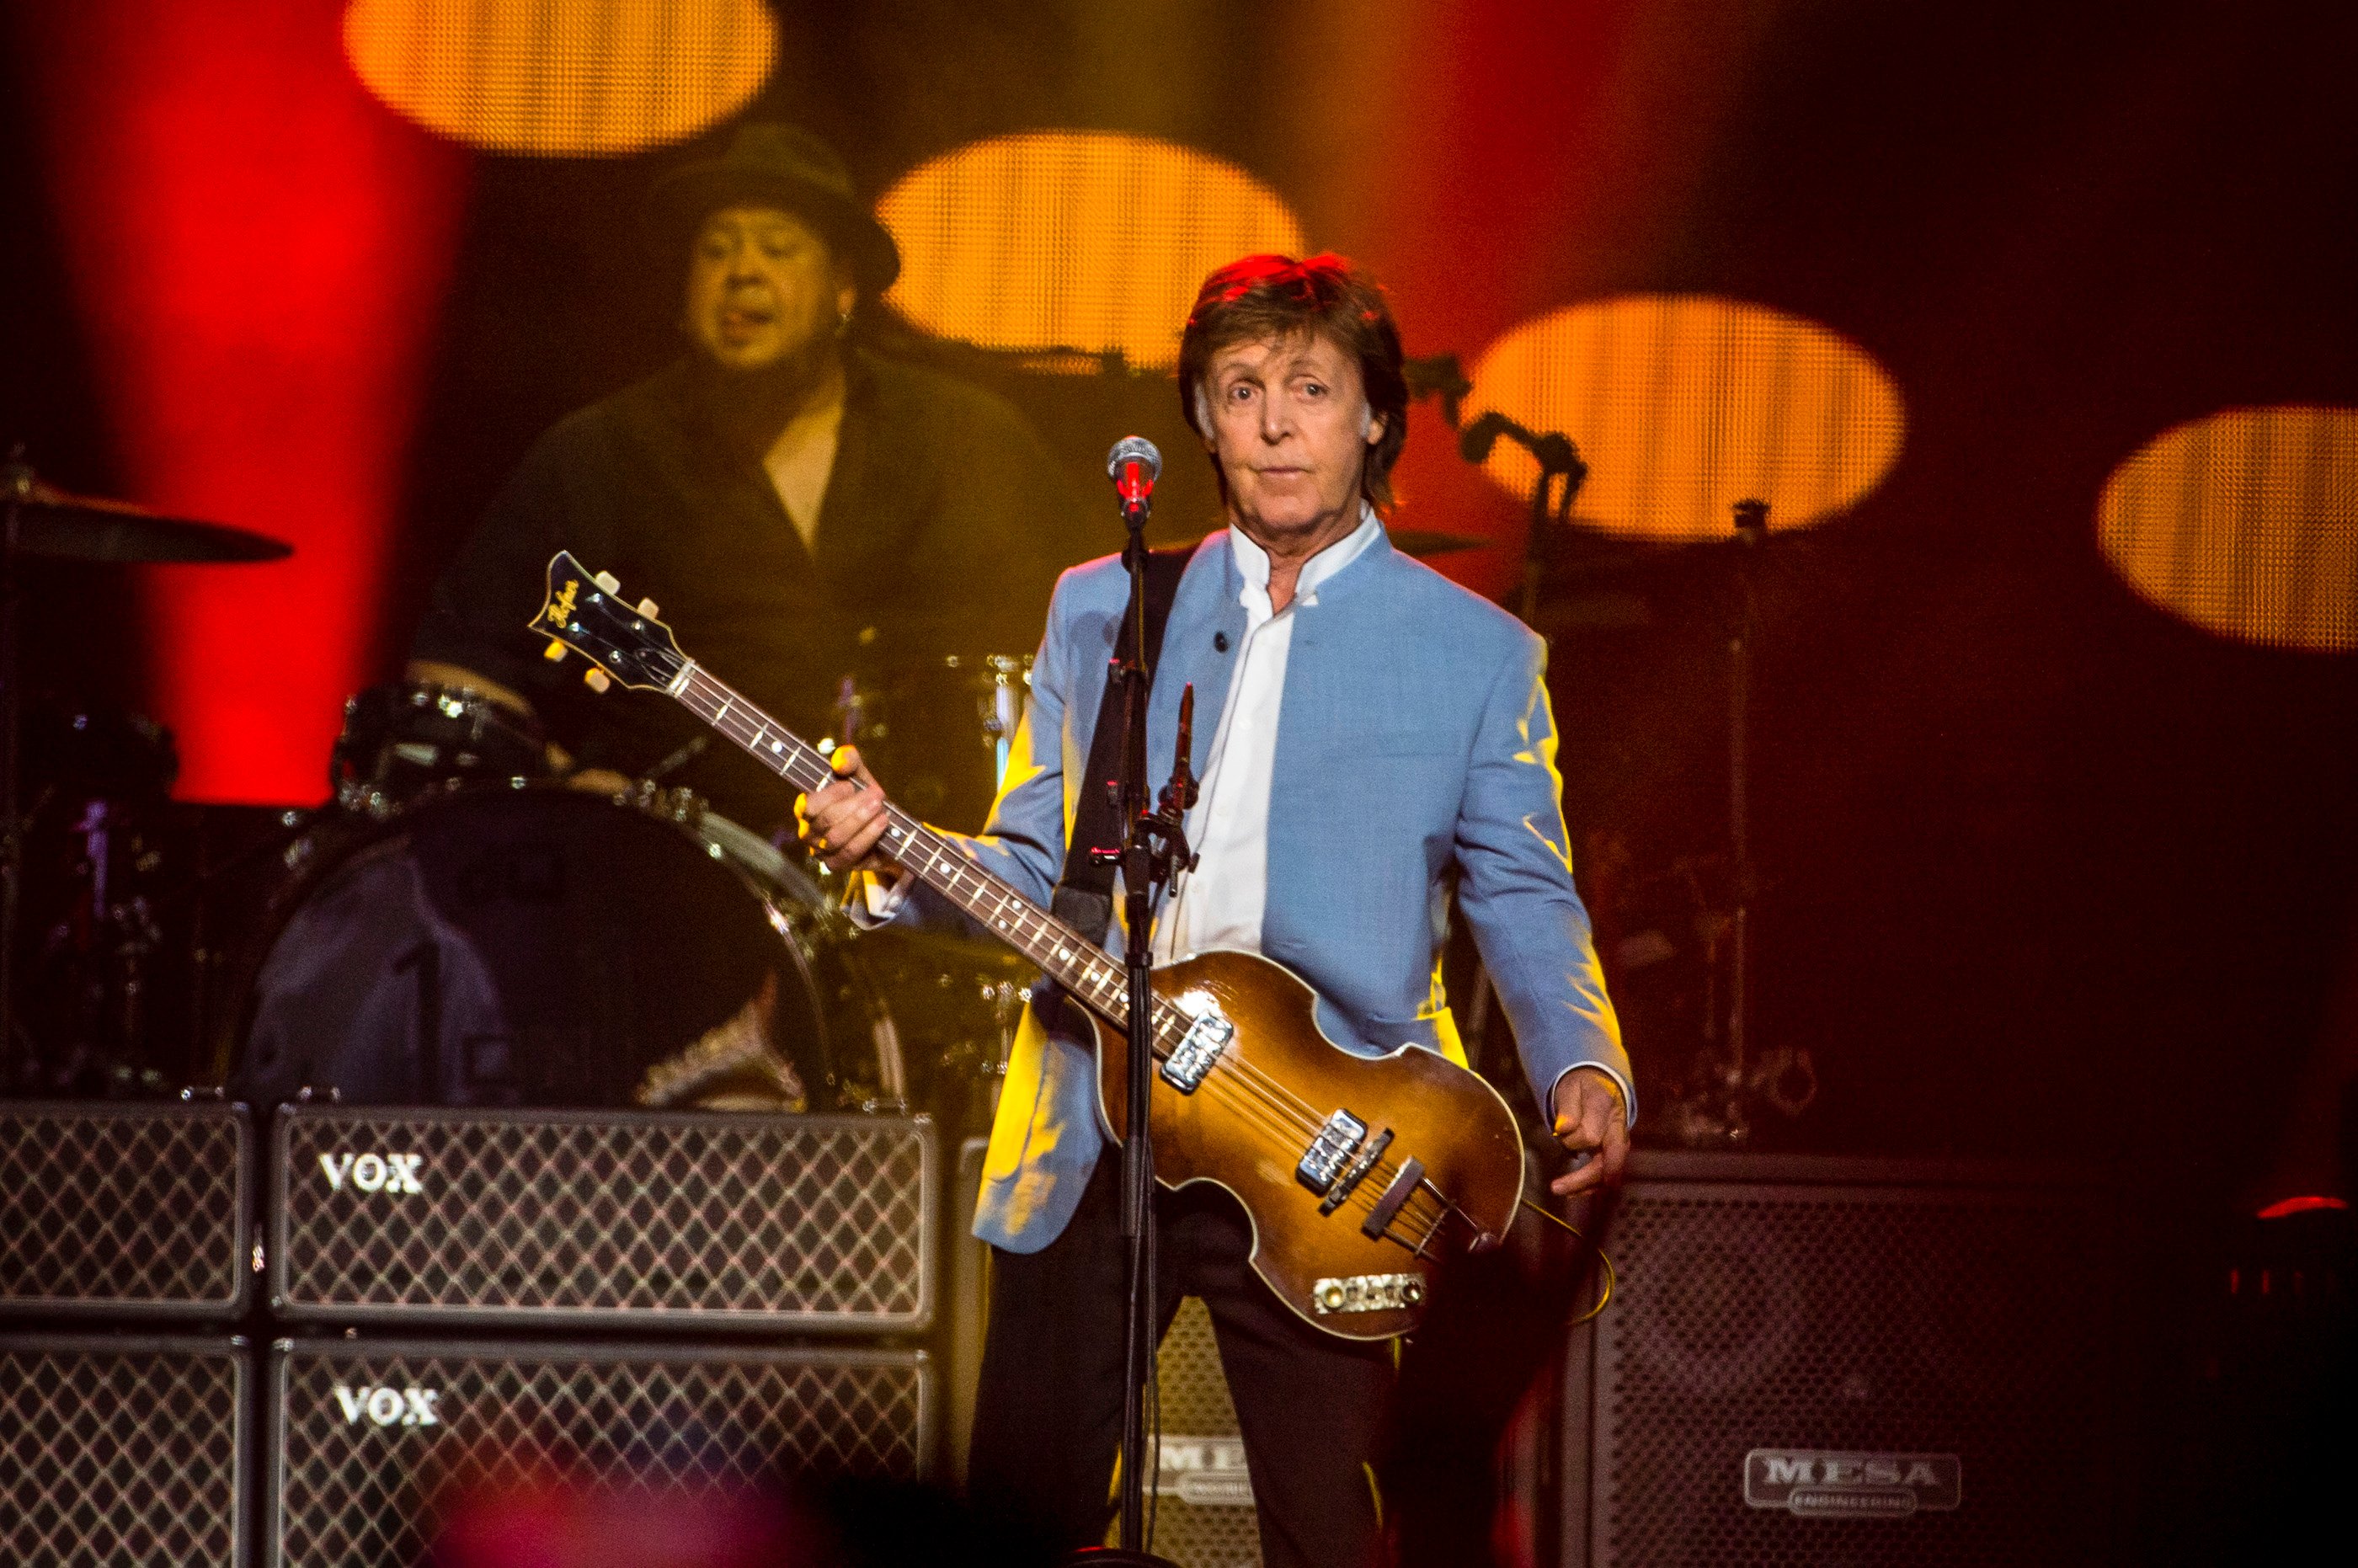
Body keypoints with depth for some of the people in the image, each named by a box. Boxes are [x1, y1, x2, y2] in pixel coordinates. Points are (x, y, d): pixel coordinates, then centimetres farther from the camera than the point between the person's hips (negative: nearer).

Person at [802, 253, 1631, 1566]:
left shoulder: (1478, 653, 4)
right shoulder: (1099, 610, 11)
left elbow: (1526, 898, 4)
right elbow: (1037, 864, 13)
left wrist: (1584, 1071, -14)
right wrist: (901, 862, -8)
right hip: (1087, 1136, 3)